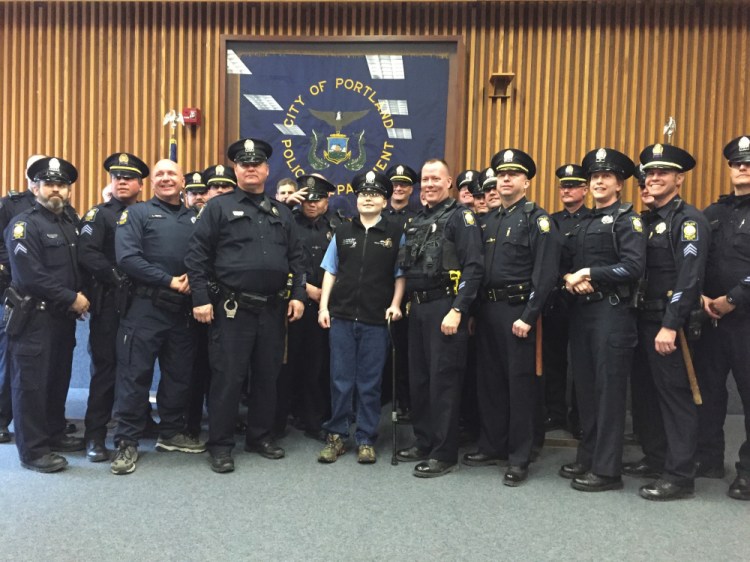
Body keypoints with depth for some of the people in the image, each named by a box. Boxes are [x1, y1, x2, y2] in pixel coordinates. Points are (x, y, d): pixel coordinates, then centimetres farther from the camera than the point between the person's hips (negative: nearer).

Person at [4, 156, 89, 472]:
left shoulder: (68, 224, 15)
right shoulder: (23, 225, -10)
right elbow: (31, 276, -20)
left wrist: (81, 296, 1)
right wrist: (72, 299, -17)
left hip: (63, 317, 8)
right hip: (34, 318, -8)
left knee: (59, 378, 15)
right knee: (32, 382, 0)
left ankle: (54, 434, 29)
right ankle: (33, 451, 9)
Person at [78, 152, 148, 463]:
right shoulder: (99, 214, 0)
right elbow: (87, 254, -14)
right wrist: (120, 280, -19)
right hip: (110, 303, -4)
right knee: (105, 367, -1)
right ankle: (95, 436, 8)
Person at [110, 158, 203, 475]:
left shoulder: (194, 218, 15)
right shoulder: (137, 213, 1)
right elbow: (127, 258, -12)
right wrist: (169, 281, -15)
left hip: (183, 308, 5)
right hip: (145, 306, -5)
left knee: (179, 374, 13)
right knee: (135, 374, -1)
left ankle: (172, 433, 28)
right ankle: (127, 442, 10)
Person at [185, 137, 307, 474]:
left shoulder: (281, 212, 14)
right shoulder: (218, 208, 1)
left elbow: (297, 257, 13)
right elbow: (197, 256, -4)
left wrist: (298, 294, 2)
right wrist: (201, 299, -11)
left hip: (273, 308, 4)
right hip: (232, 309, -4)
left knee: (267, 376, 12)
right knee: (228, 377, 0)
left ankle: (260, 437, 27)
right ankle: (220, 445, 13)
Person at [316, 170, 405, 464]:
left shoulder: (396, 234, 3)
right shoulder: (343, 232, 10)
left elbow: (401, 274, 5)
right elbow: (330, 272, 11)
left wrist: (395, 304, -6)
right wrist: (323, 307, 5)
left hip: (377, 320, -2)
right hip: (341, 317, 2)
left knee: (370, 383, 6)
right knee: (341, 381, 7)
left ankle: (366, 440, 18)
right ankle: (336, 436, 19)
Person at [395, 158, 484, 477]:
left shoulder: (460, 217, -6)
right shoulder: (417, 221, 18)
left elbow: (473, 268, -15)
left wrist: (457, 310, -21)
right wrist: (407, 302, 13)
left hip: (444, 308, -8)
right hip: (418, 308, 8)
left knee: (443, 380, -3)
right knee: (418, 377, 13)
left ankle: (444, 454, 6)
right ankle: (424, 442, 26)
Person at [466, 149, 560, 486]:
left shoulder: (538, 220, -6)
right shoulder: (488, 221, 15)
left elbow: (545, 274, -14)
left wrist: (528, 316, -19)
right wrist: (474, 310, 9)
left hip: (517, 311, -7)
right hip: (487, 309, 7)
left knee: (520, 383, 0)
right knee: (488, 381, 12)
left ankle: (519, 458, 11)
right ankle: (492, 447, 26)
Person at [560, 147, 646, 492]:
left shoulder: (627, 219, -3)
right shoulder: (582, 223, 18)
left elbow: (633, 267, -16)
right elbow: (568, 264, 15)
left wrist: (590, 274, -16)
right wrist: (570, 279, -7)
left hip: (612, 313, -7)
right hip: (581, 311, 7)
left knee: (608, 389, -2)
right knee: (585, 387, 12)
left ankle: (607, 469, 7)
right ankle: (587, 457, 24)